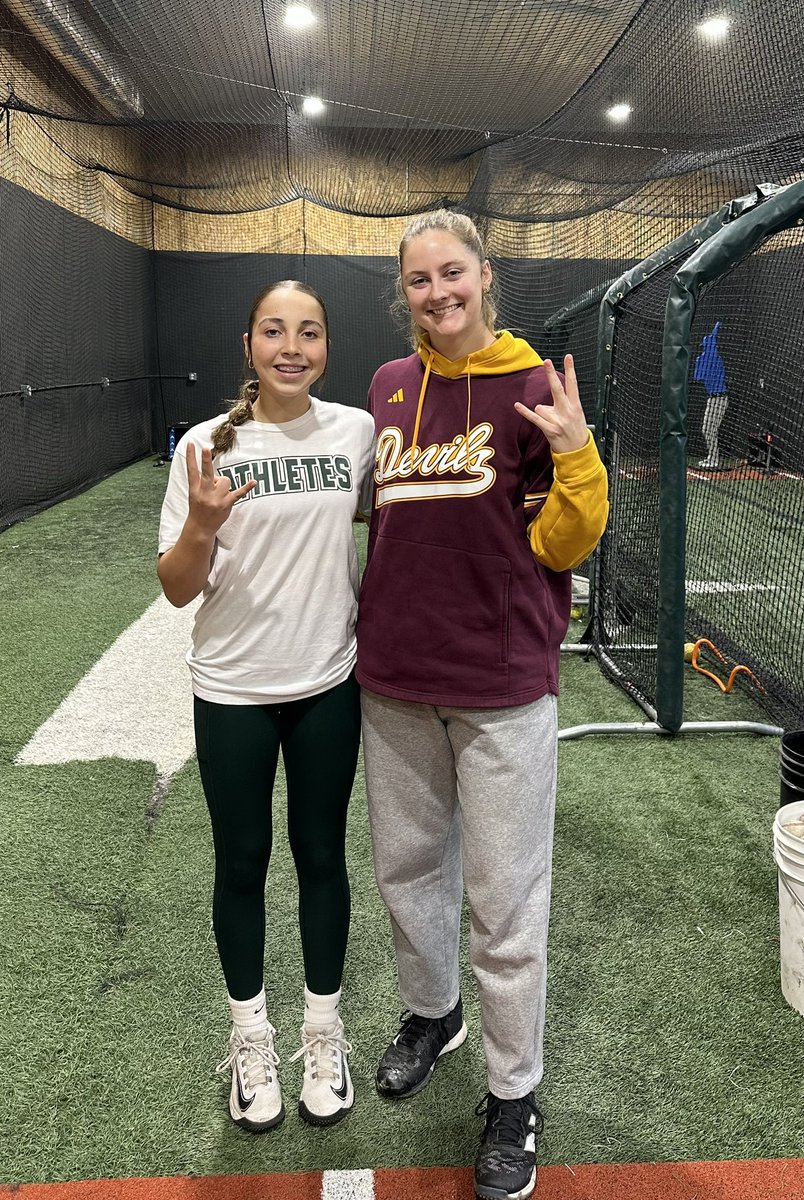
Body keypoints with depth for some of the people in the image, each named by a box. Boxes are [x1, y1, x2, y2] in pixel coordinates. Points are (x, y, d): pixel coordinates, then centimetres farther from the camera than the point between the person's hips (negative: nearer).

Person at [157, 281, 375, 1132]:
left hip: (328, 685, 1)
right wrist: (202, 526, -27)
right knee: (241, 864, 13)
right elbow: (176, 590, -8)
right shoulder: (206, 446, -8)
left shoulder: (357, 431, -4)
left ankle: (323, 1030, 34)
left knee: (321, 857, 13)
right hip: (232, 691, -1)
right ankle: (251, 1036, 35)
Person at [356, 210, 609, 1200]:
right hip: (393, 681, 5)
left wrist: (575, 456, -22)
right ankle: (431, 1014, 47)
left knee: (505, 902, 6)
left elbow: (562, 545, -7)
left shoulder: (535, 388, -6)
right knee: (407, 868, 20)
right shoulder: (388, 387, 8)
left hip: (502, 686, -5)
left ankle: (514, 1095, 28)